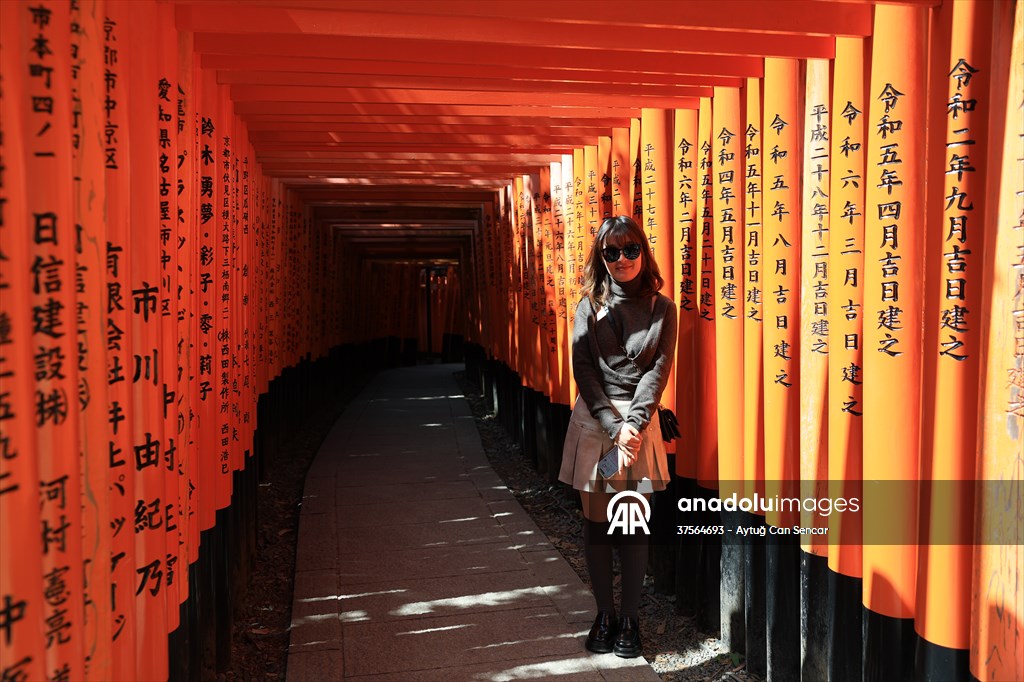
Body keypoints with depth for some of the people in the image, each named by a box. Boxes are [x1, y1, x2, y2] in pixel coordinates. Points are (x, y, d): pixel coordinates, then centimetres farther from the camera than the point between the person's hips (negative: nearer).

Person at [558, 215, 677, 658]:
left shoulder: (662, 308, 4)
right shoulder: (590, 306, 4)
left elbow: (658, 370, -2)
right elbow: (583, 369, -4)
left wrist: (633, 423, -14)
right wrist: (614, 426, -12)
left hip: (641, 422, 0)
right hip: (594, 421, 1)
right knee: (596, 522, 6)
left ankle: (629, 619, 15)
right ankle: (604, 615, 19)